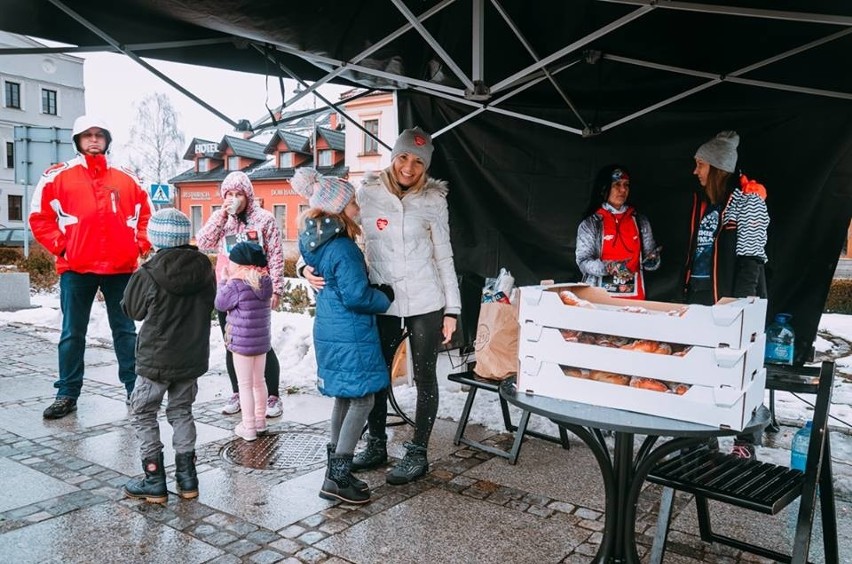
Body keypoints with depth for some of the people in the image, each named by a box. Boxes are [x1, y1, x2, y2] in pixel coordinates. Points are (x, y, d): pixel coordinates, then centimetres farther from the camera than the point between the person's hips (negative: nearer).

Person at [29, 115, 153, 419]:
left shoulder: (126, 179, 8)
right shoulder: (58, 176, 3)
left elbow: (145, 215, 16)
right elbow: (40, 218, 4)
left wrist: (139, 246, 5)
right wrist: (60, 246, -5)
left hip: (121, 267, 1)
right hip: (76, 268, -1)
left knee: (125, 331, 8)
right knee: (72, 334, 7)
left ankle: (135, 390, 16)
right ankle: (67, 394, 16)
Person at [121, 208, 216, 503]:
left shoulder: (148, 275, -18)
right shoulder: (204, 269, -6)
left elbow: (132, 310, -3)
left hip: (156, 359, -4)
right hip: (192, 357, 5)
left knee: (144, 414, 12)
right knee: (181, 412, 18)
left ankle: (154, 481, 12)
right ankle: (187, 478, 20)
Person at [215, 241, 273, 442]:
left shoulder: (236, 284, -19)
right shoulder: (265, 280, 1)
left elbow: (220, 304, -6)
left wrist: (223, 281, 2)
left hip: (242, 341, -7)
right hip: (262, 339, 7)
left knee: (245, 385, 3)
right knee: (259, 381, 18)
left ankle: (248, 427, 9)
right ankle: (260, 420, 30)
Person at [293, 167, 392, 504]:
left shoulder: (314, 240, 6)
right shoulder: (343, 248, -21)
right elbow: (356, 296, -22)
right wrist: (384, 297, -5)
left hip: (329, 330, 9)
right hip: (350, 335, -9)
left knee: (344, 399, 18)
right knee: (362, 401, -1)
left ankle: (336, 469, 26)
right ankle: (337, 478, 3)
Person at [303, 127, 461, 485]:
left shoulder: (433, 200, -2)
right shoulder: (367, 193, -3)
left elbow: (444, 256, 2)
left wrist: (452, 309, 0)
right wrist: (309, 265, -18)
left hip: (425, 304, -1)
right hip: (383, 305, 2)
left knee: (424, 379, 7)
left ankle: (418, 453, 21)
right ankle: (376, 446, 29)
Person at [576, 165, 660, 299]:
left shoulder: (640, 221, 8)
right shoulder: (590, 223, -2)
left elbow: (650, 257, 12)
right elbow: (583, 261, -7)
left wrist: (652, 260, -11)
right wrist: (608, 267, -23)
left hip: (634, 295, 3)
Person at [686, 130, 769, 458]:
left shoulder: (748, 199, -7)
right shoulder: (702, 200, 14)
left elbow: (751, 256, -13)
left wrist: (740, 300, -20)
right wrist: (686, 291, 13)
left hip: (733, 299, -7)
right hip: (701, 297, 7)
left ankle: (746, 441, 9)